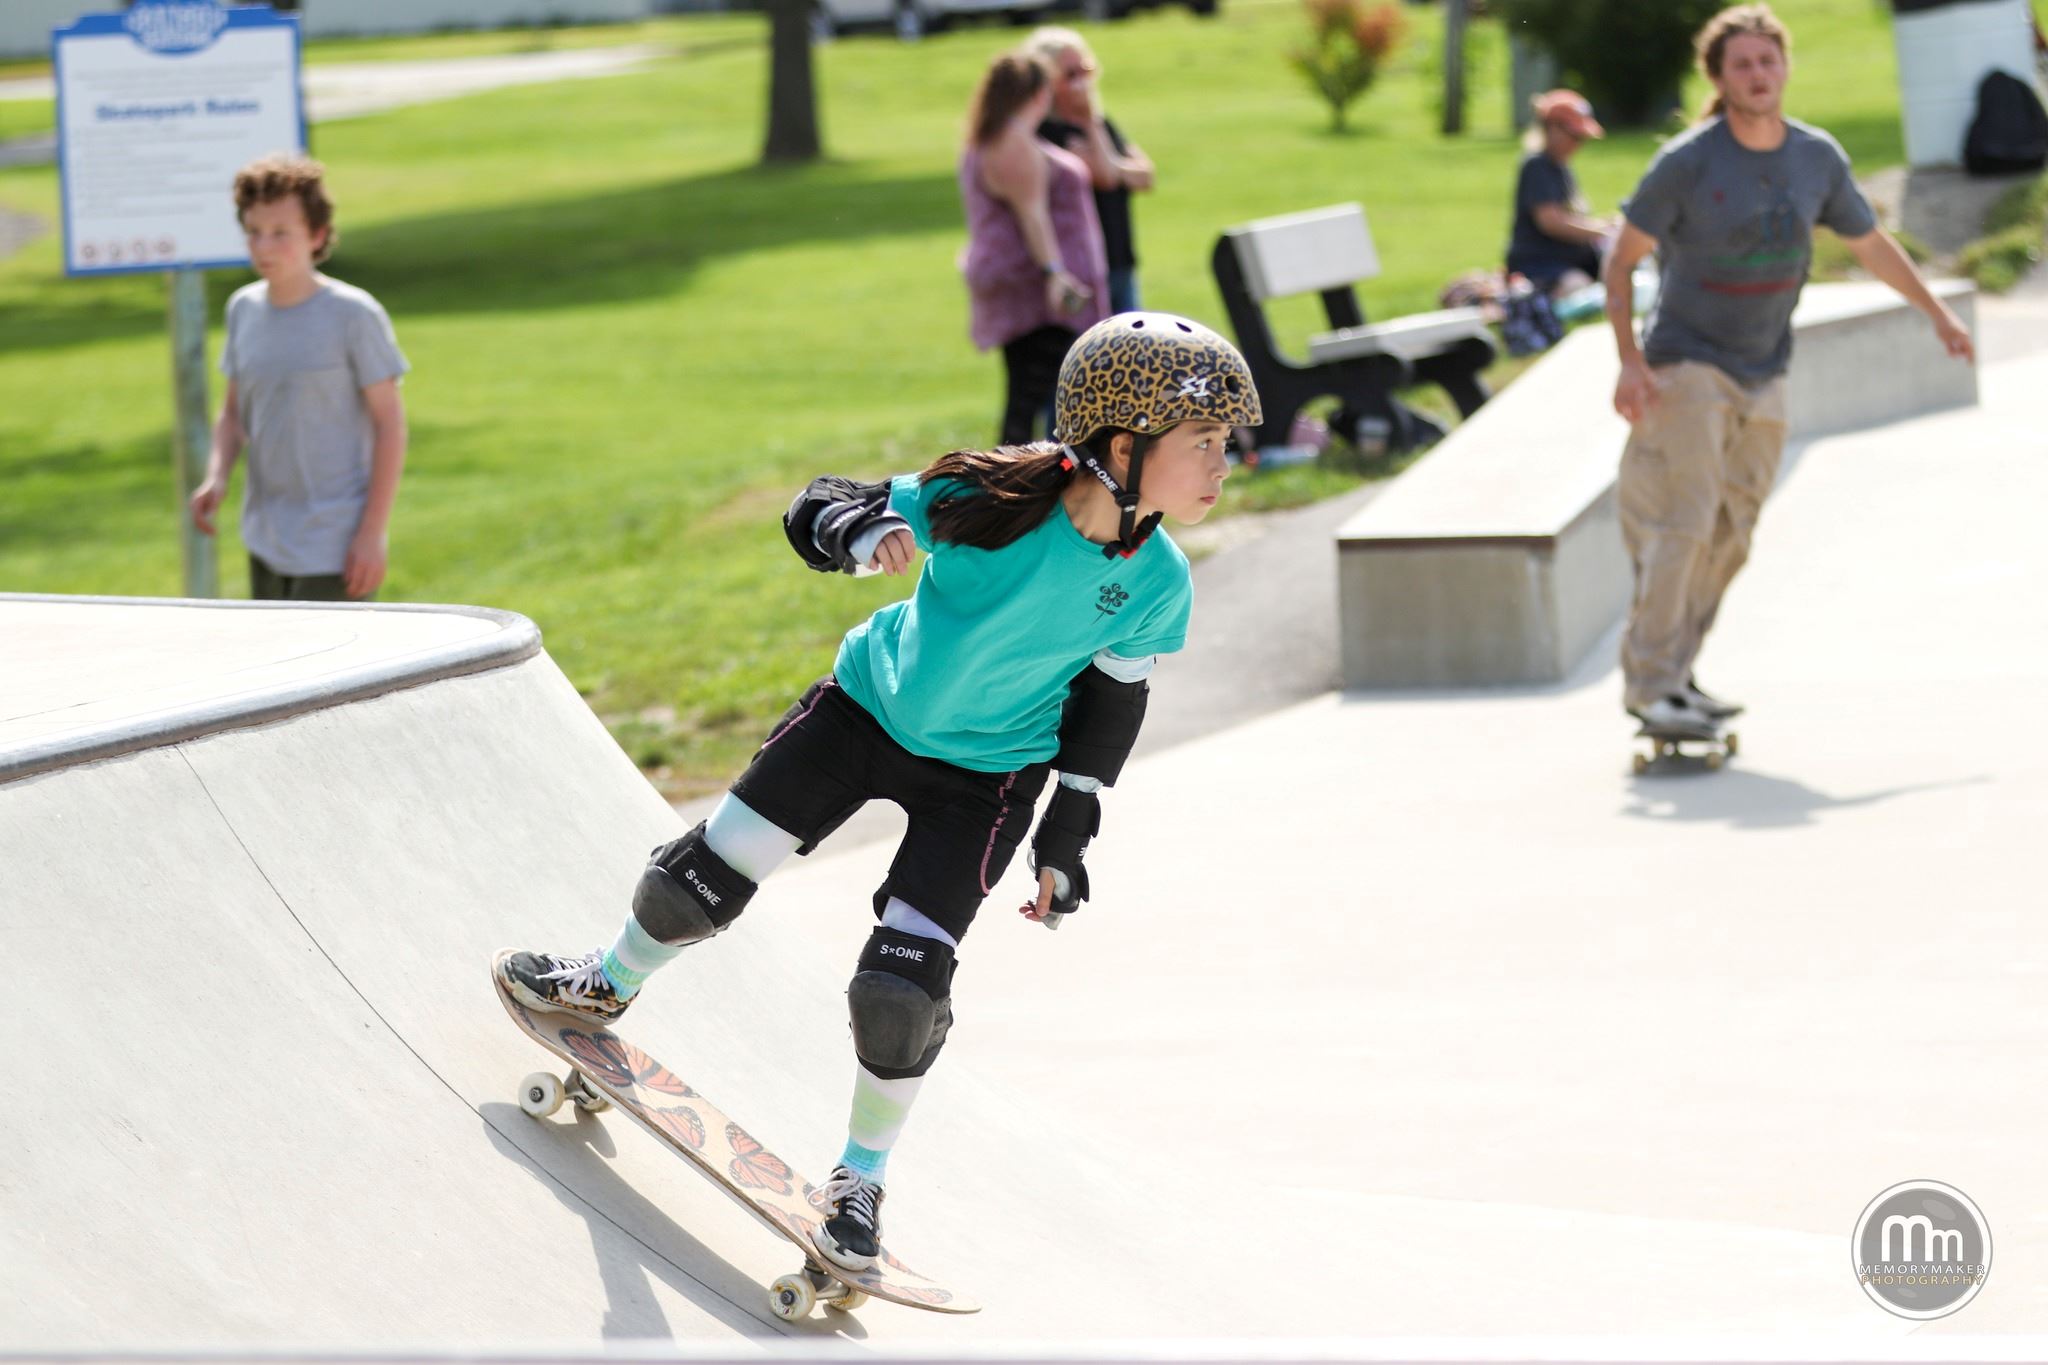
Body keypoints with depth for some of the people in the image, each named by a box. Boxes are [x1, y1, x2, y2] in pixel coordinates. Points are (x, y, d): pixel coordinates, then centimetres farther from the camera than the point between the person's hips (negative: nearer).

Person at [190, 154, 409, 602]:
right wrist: (216, 476, -3)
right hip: (266, 539, 6)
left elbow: (390, 422, -8)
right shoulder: (244, 308, 6)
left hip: (335, 545, -6)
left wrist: (374, 533, -12)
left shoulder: (353, 316, -11)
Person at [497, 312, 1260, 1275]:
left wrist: (1066, 837, -1)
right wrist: (864, 533, -41)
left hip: (984, 775, 0)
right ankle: (610, 985, 39)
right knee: (703, 877, 6)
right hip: (871, 706, 0)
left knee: (902, 991, -10)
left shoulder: (1156, 586, -19)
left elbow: (1109, 708, -2)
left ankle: (861, 1180, 15)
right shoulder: (991, 500, -28)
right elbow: (816, 512, -19)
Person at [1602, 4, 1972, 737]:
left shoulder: (1818, 157, 0)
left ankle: (1674, 671, 13)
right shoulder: (1687, 161, -13)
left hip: (1763, 374, 5)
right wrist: (1630, 361, -16)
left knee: (1731, 534, 5)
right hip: (1688, 365, -5)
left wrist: (1939, 314, 21)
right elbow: (1620, 260, -8)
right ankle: (1649, 682, -12)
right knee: (1685, 521, -14)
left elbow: (1870, 243, 16)